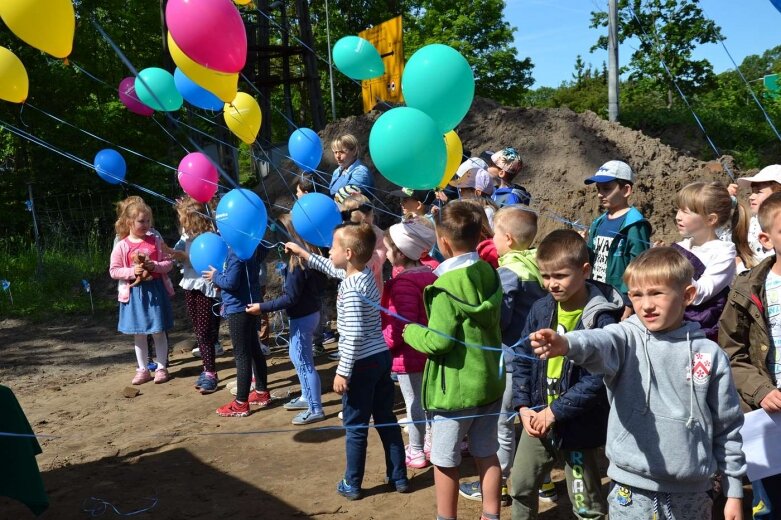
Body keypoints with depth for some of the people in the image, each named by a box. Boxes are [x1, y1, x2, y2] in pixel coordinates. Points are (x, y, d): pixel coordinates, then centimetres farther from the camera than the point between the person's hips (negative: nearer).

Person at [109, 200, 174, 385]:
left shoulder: (156, 241, -1)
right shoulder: (121, 246, -4)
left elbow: (168, 263, 1)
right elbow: (113, 271, -3)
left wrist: (155, 266, -17)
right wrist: (132, 271, -18)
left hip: (156, 291, 0)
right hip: (134, 293, 0)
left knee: (159, 332, 5)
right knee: (138, 334, 10)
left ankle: (161, 368, 18)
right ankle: (143, 369, 21)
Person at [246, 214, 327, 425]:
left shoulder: (297, 262, -23)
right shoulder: (310, 254, 3)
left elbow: (290, 298, -23)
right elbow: (319, 283, 13)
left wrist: (262, 307, -18)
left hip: (302, 316, -10)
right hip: (311, 311, 10)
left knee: (303, 362, 1)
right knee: (297, 356, 22)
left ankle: (315, 410, 10)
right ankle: (307, 398, 35)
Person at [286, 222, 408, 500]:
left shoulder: (351, 290, -21)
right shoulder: (365, 273, 5)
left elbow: (354, 336, -24)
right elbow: (333, 269, 24)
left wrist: (343, 372, -18)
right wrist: (303, 253, 30)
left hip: (362, 363, -8)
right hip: (382, 356, 9)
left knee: (355, 427, 7)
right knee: (387, 420, 17)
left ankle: (351, 485, 20)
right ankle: (399, 477, 26)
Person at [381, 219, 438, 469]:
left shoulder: (404, 282, -24)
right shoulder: (428, 273, 4)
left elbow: (402, 324, -27)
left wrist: (383, 343, -14)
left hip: (409, 354, -9)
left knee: (414, 403, 4)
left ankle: (416, 452, 16)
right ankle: (431, 441, 32)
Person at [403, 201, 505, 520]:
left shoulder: (447, 285, -22)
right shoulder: (490, 275, 1)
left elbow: (438, 342, -23)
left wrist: (411, 331, -6)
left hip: (455, 388, -7)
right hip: (489, 382, 7)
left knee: (445, 462, 10)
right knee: (487, 456, 17)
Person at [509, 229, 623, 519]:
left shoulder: (602, 320, -20)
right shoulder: (541, 309, -1)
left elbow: (596, 380, -23)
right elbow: (522, 358, 5)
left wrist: (555, 412, -20)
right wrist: (523, 406, -4)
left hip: (579, 427, -5)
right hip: (537, 419, 6)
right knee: (520, 487, 21)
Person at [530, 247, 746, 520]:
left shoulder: (710, 355, -1)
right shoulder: (627, 338, -6)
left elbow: (728, 427, 6)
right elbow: (599, 342, -30)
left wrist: (734, 491, 9)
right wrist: (567, 344, -53)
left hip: (692, 495, 1)